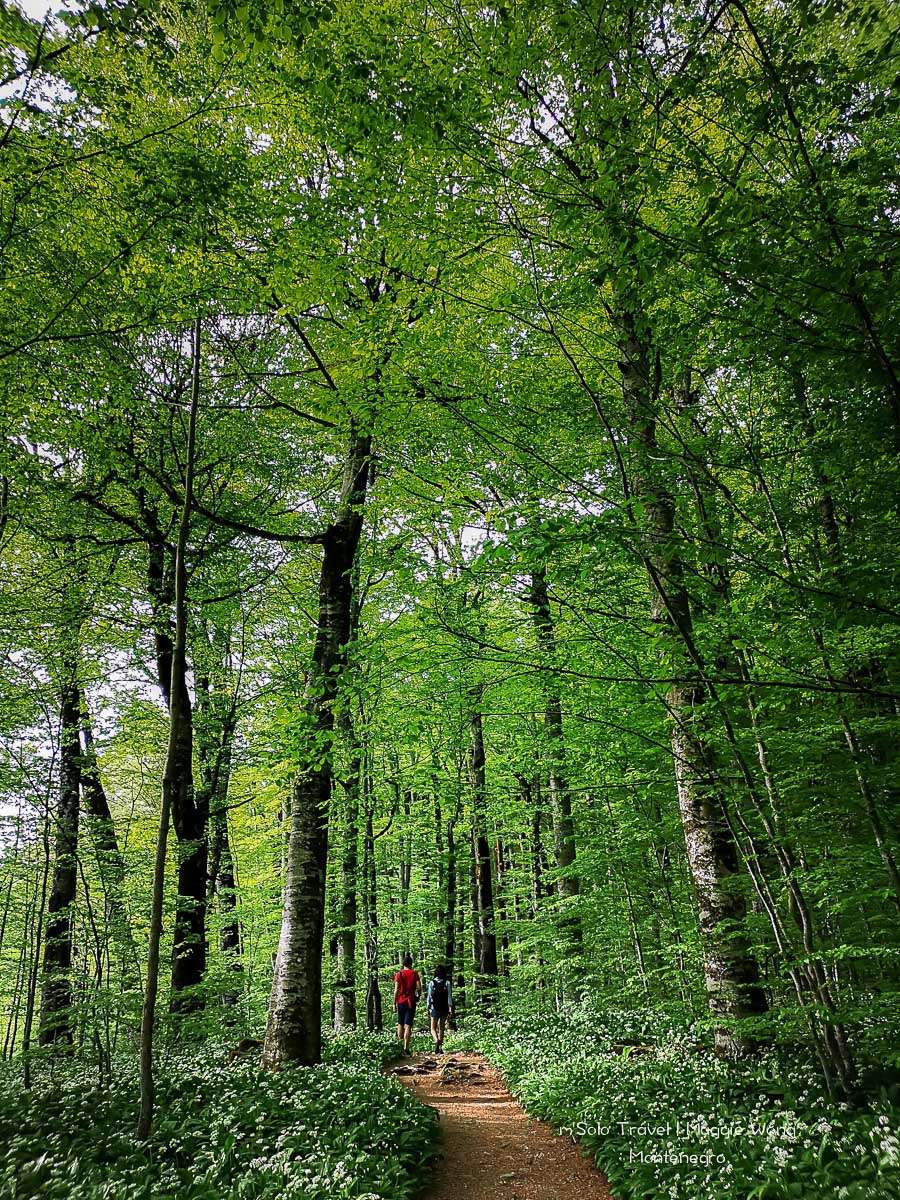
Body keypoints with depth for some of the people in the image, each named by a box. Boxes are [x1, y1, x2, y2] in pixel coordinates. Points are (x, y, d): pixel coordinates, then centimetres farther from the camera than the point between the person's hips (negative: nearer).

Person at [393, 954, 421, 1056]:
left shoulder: (399, 974, -2)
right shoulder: (415, 974, -1)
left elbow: (396, 990, -6)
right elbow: (419, 988, -5)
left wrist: (394, 1003, 1)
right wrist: (418, 996, 12)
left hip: (401, 1001, 1)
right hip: (411, 1001, -1)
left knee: (400, 1024, 16)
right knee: (408, 1025, 0)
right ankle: (406, 1048, -6)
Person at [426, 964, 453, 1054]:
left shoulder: (432, 983, -4)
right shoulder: (447, 983, -3)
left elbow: (429, 996, -3)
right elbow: (449, 996, -7)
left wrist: (428, 1008, 3)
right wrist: (450, 1007, -6)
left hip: (435, 1008, -1)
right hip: (444, 1008, 1)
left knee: (433, 1028, 7)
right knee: (441, 1028, 16)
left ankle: (436, 1040, -21)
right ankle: (440, 1047, 16)